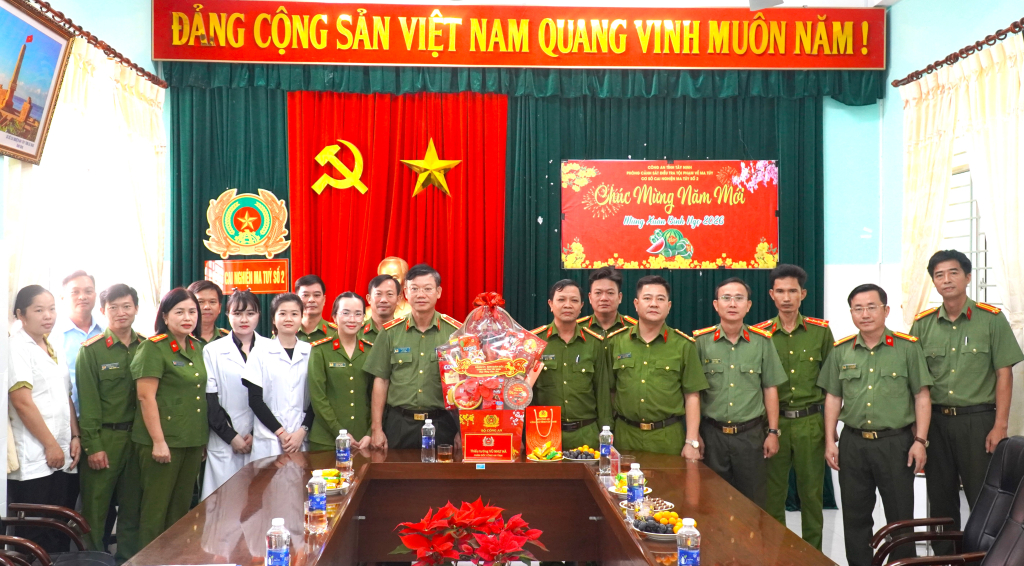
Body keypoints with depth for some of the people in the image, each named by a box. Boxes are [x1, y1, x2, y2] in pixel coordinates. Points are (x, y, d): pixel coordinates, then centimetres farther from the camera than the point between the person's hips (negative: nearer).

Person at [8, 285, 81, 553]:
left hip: (60, 458, 8)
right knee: (34, 536, -2)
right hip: (33, 461, -8)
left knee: (59, 535, 10)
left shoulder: (52, 350, 15)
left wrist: (75, 436, 8)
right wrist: (51, 445, -13)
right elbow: (22, 402, -16)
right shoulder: (17, 348, -10)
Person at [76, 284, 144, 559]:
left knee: (132, 506, 10)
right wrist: (93, 446, -10)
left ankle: (129, 558, 23)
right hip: (104, 438, -3)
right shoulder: (91, 350, -4)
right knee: (96, 506, 1)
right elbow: (88, 401, -7)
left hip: (137, 436, 3)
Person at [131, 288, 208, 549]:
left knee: (181, 507, 13)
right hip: (163, 441, -7)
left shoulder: (198, 348, 11)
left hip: (193, 440, 7)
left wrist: (203, 439, 15)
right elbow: (146, 397, -15)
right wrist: (158, 441, -18)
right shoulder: (153, 348, -10)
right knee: (156, 508, 3)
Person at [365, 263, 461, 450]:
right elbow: (381, 381, 5)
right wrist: (376, 429, 2)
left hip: (442, 424, -1)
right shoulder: (390, 332, 3)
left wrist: (462, 431, -1)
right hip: (399, 423, 1)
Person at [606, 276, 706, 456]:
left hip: (669, 436, -1)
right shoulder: (615, 341, 4)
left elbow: (692, 396, 0)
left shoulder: (684, 345, 0)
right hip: (626, 435, 1)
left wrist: (691, 442, -6)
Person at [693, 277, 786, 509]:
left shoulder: (762, 341, 1)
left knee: (755, 504, 7)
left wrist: (773, 432, 3)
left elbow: (770, 389, 6)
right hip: (713, 434, 0)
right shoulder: (701, 341, -2)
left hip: (751, 434, 0)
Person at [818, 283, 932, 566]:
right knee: (855, 516, 11)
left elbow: (921, 396, -1)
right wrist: (830, 442, 5)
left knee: (900, 516, 5)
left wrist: (920, 440, -7)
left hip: (896, 442, -3)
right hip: (853, 443, 3)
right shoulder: (840, 351, 6)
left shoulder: (908, 347, -3)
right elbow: (833, 398, 10)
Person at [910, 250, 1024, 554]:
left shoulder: (991, 319, -3)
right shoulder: (922, 324, 5)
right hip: (935, 420, 3)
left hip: (977, 419, -3)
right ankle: (944, 555, 23)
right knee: (940, 498, 11)